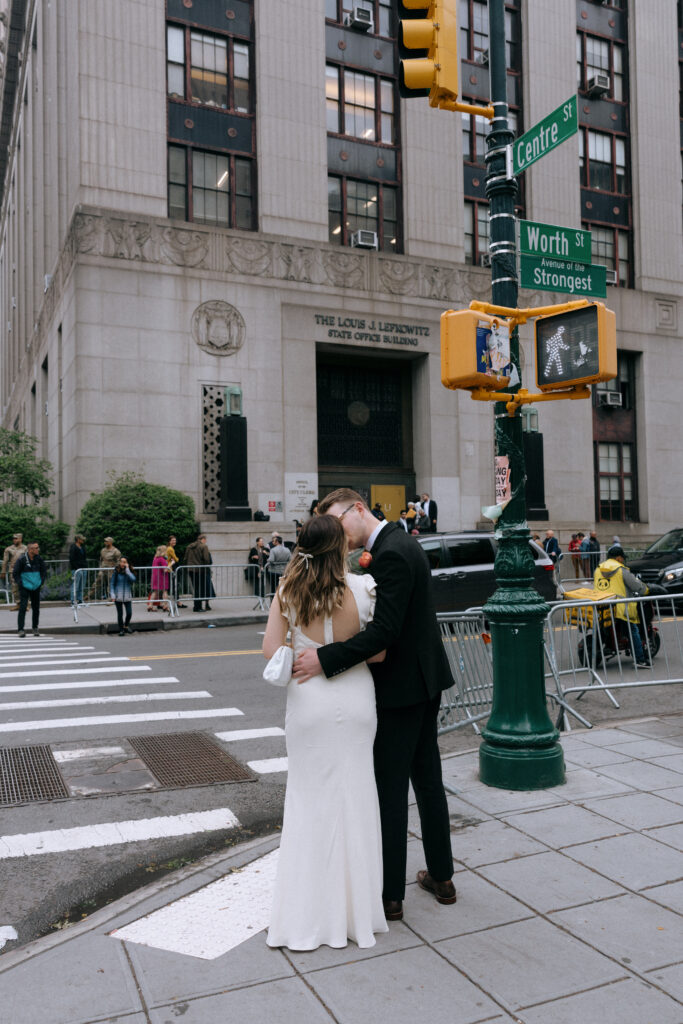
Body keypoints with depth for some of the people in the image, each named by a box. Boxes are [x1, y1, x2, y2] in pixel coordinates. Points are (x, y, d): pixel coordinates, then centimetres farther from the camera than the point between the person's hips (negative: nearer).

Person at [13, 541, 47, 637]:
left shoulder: (38, 559, 0)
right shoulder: (21, 559, -12)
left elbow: (44, 571, 14)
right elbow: (15, 573, -5)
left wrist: (41, 582, 6)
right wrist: (20, 584, -8)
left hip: (36, 587, 4)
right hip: (24, 587, -4)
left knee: (36, 608, 9)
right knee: (23, 607, -10)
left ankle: (35, 628, 21)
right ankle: (20, 629, -6)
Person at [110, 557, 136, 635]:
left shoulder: (129, 572, 3)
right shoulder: (116, 572, -1)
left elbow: (133, 579, -15)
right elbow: (111, 584, 1)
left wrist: (127, 570, -15)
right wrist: (112, 595, -7)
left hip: (127, 596, 1)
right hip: (118, 597, -1)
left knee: (129, 613, -6)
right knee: (120, 614, 5)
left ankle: (126, 626, 20)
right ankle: (121, 630, 18)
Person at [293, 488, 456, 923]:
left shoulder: (390, 554, -21)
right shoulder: (402, 542, 11)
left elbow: (385, 631, -28)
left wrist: (326, 658, -30)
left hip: (401, 687, -10)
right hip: (426, 679, 10)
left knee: (390, 788, 1)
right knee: (428, 778, 18)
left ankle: (390, 895, 13)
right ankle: (441, 876, 32)